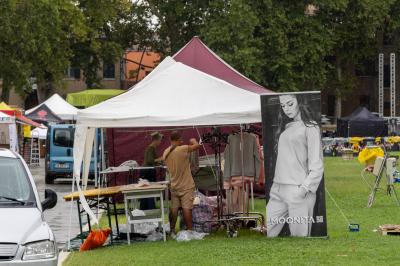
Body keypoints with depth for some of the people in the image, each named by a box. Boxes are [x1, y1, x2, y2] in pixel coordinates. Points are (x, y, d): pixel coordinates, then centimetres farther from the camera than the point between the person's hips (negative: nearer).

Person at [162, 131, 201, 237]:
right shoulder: (183, 149, -15)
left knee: (174, 208, 8)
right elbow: (197, 146, -10)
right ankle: (189, 231, -2)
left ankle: (172, 231, 10)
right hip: (186, 185, -6)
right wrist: (194, 141, 14)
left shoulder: (166, 152, 4)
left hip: (174, 185, 6)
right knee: (187, 208, -4)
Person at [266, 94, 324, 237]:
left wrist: (304, 188, -16)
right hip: (277, 190, 7)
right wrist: (276, 186, 8)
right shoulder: (285, 127, 20)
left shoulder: (310, 127, -1)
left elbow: (317, 166, -6)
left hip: (298, 191, -7)